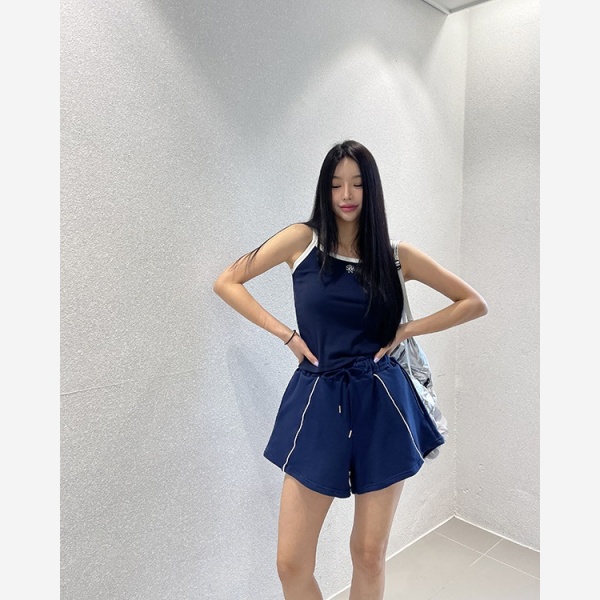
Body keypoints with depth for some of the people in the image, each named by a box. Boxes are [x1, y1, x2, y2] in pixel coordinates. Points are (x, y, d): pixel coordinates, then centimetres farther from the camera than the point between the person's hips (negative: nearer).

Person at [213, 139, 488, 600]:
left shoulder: (396, 255, 4)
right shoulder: (302, 239, 1)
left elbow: (475, 302, 11)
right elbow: (226, 282, 4)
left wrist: (407, 330, 0)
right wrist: (285, 333, -3)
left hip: (381, 406, 1)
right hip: (318, 404, 0)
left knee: (370, 554, 12)